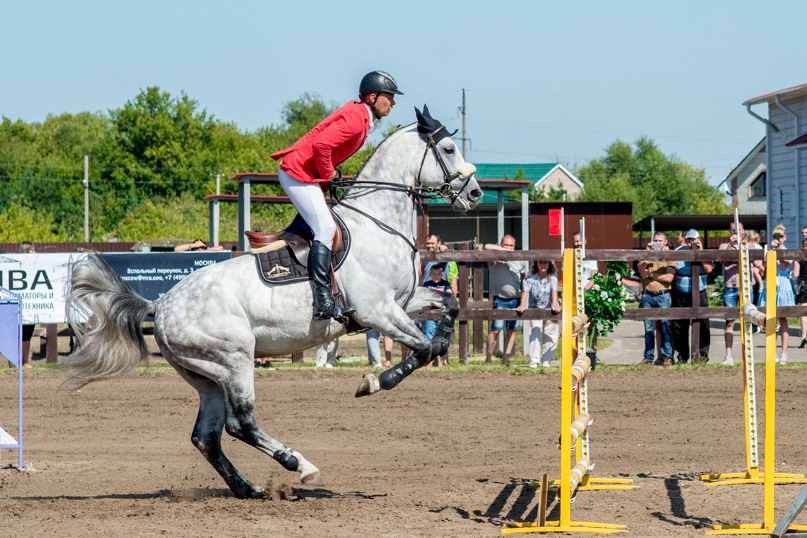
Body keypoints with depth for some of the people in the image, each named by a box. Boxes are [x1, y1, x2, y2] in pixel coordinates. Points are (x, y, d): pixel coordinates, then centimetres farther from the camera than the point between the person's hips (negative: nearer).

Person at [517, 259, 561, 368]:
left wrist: (555, 305, -34)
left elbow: (554, 291, -20)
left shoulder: (552, 276, -10)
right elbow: (525, 290, -18)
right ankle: (534, 360, -19)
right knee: (535, 331, -16)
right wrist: (522, 305, -30)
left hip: (550, 309, 1)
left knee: (550, 336, 1)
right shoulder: (531, 276, -10)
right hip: (535, 308, -1)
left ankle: (546, 361, 12)